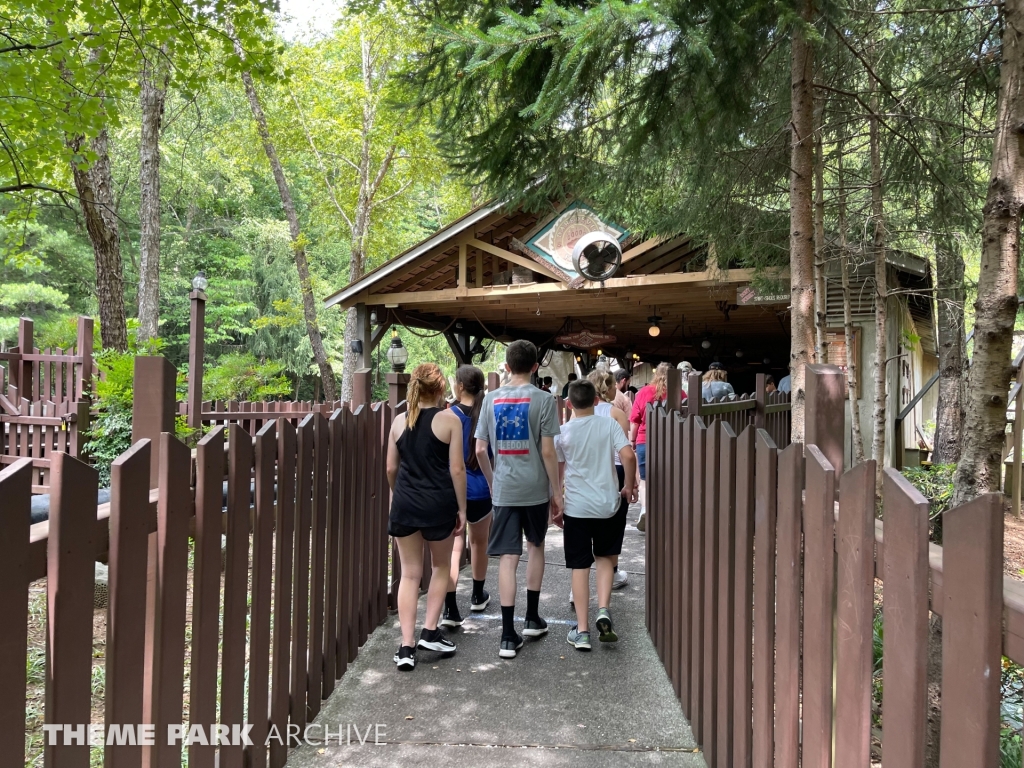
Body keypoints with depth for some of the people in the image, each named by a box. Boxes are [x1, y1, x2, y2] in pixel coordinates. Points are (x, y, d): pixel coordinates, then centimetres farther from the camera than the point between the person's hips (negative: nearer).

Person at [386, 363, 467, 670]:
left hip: (405, 504, 3)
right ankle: (430, 631, 16)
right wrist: (461, 509, -1)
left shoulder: (399, 421, 5)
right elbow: (457, 469, -9)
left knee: (410, 573, 9)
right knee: (441, 567, 19)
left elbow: (391, 468, 8)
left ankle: (406, 646, 6)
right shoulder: (449, 420, -6)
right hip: (438, 504, -3)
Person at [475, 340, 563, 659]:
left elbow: (480, 450, 3)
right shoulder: (543, 399, -5)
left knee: (508, 558, 2)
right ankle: (532, 619, 30)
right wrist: (557, 493, -1)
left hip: (503, 489, 1)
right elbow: (548, 452, -9)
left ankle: (508, 636, 0)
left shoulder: (491, 399, 4)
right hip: (535, 488, -1)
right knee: (536, 547, 21)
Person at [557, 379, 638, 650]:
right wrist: (629, 486, 1)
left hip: (576, 508, -1)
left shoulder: (562, 432, -1)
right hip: (608, 504, 1)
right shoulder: (609, 425, -3)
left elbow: (557, 473, 6)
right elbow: (628, 455, -15)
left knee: (580, 567, 6)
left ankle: (582, 631, 8)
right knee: (605, 558, 20)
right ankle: (603, 611, 1)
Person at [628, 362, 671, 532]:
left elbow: (634, 420, -1)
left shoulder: (644, 392, -2)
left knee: (645, 479, 11)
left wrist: (631, 440, 8)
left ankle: (644, 510, -9)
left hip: (645, 442, 0)